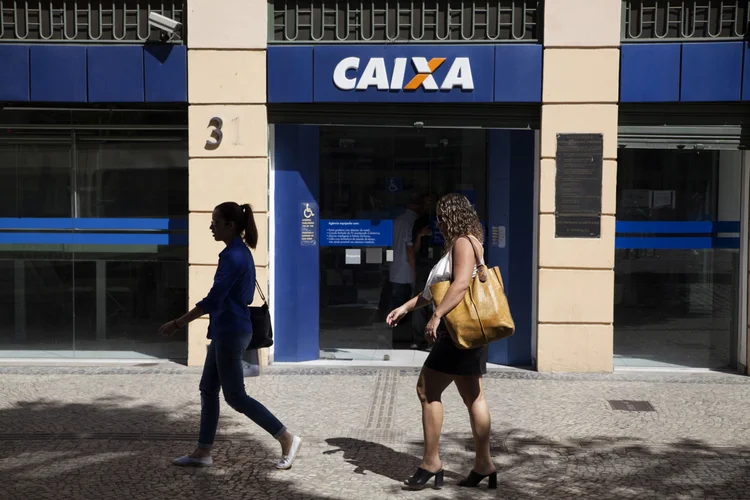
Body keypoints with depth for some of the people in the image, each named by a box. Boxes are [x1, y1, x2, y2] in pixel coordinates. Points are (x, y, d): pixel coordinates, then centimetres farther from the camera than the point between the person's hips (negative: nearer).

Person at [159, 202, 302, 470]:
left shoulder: (232, 256, -20)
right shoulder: (242, 252, 10)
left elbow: (213, 299, -24)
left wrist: (177, 323, -19)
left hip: (230, 333, -10)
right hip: (227, 332, 10)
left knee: (235, 397, -1)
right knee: (208, 389, 14)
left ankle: (288, 439, 4)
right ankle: (203, 452, 21)